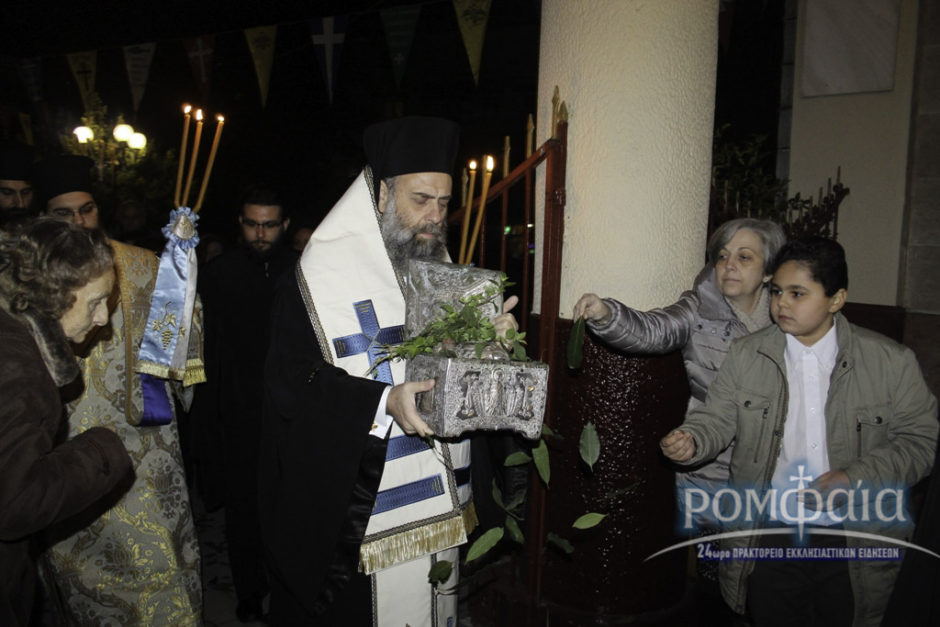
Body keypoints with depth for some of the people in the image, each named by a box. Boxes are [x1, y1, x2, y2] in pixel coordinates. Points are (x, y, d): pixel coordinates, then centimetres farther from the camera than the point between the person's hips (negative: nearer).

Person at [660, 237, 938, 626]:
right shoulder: (746, 355, 0)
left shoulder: (891, 361, -4)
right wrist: (691, 443, -22)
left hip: (855, 543, 0)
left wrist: (856, 478, -16)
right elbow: (717, 420, 0)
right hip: (768, 536, 1)